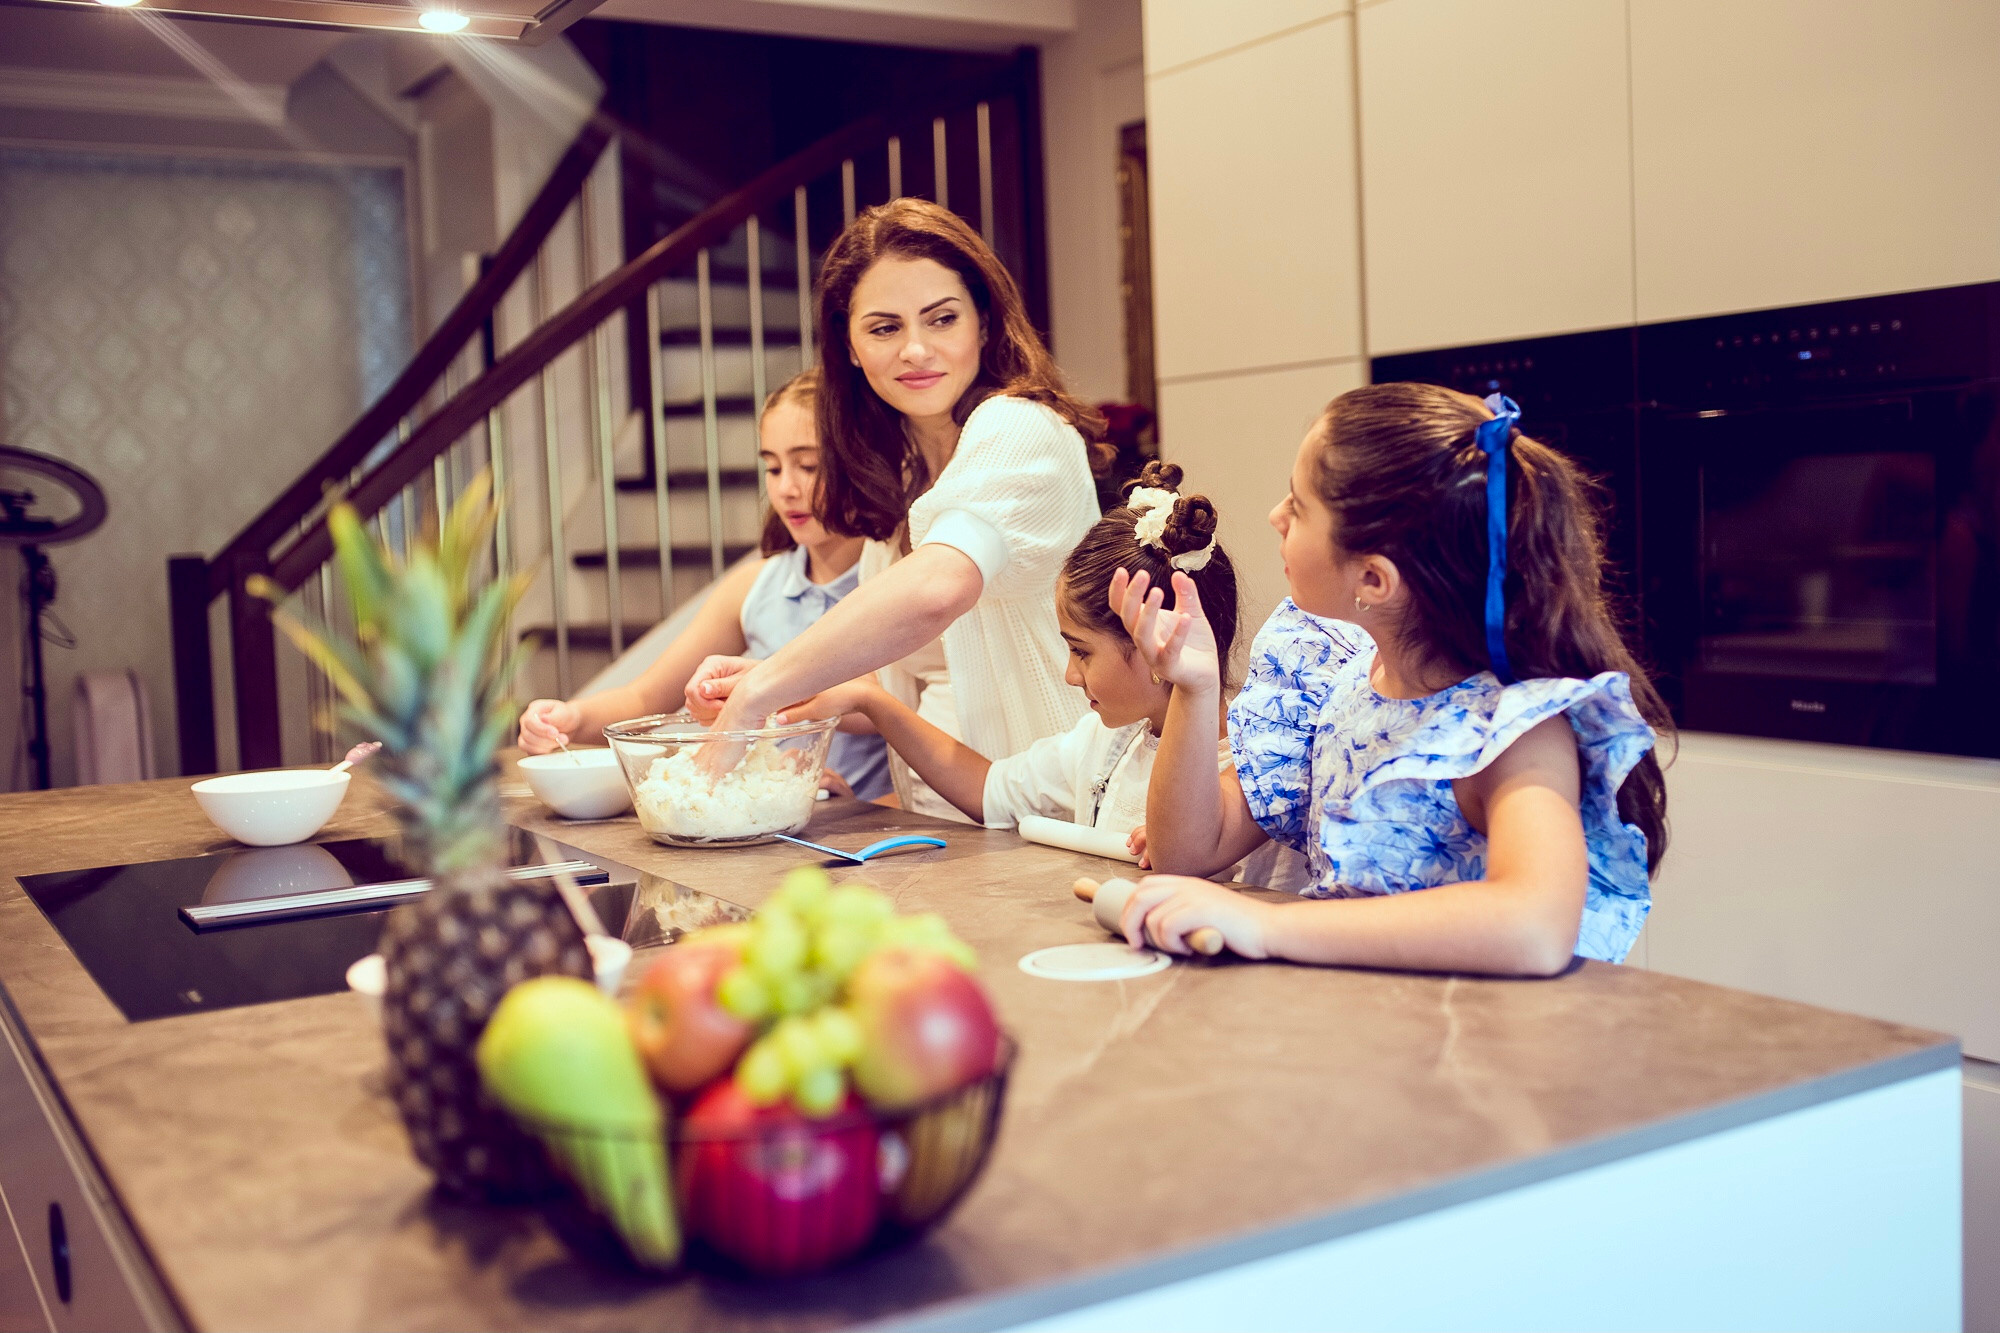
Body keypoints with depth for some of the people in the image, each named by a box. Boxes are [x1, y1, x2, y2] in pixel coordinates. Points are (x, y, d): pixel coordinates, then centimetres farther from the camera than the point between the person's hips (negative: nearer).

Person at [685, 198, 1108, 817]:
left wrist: (758, 692, -23)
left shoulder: (1017, 431, -10)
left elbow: (936, 587, -29)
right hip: (934, 821, 7)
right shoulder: (897, 476, 15)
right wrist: (770, 680, 0)